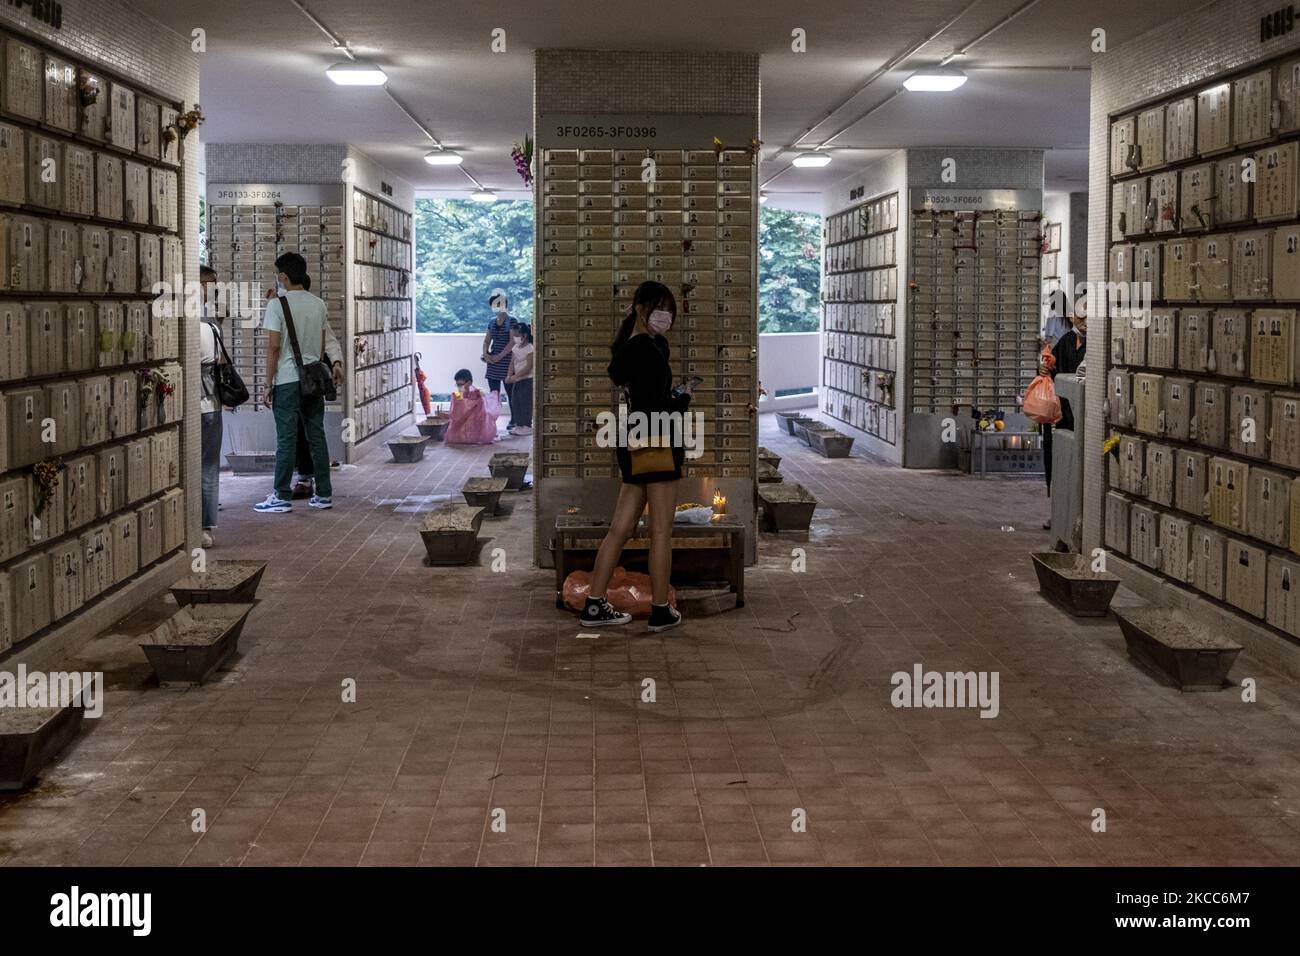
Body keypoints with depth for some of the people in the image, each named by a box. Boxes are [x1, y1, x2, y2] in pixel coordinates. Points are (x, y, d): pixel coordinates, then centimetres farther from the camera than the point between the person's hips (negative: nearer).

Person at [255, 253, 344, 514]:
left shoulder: (277, 304, -10)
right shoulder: (318, 305, 8)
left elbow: (274, 347, -13)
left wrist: (269, 384, -8)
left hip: (287, 381, -5)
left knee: (286, 439, -2)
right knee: (317, 436, 9)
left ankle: (282, 497, 1)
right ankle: (324, 494, 12)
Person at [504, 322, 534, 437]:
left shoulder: (529, 348, -15)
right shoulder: (515, 347, 9)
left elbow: (528, 367, -20)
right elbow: (512, 363, 9)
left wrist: (515, 376, -23)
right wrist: (509, 376, -5)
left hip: (527, 379, -8)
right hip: (518, 379, 8)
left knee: (525, 402, -5)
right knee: (515, 401, 9)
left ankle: (527, 426, 0)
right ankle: (518, 424, 15)